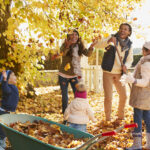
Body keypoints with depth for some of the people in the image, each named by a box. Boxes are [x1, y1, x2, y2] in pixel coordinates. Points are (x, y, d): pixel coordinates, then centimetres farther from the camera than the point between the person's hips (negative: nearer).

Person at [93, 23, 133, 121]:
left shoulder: (129, 44, 4)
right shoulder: (112, 39, -8)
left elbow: (130, 59, 12)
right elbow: (97, 45, -21)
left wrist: (126, 65, -11)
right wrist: (108, 41, -39)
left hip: (119, 74, 4)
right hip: (108, 72, -4)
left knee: (123, 96, 10)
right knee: (108, 97, -5)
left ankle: (121, 117, 31)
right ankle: (108, 119, 14)